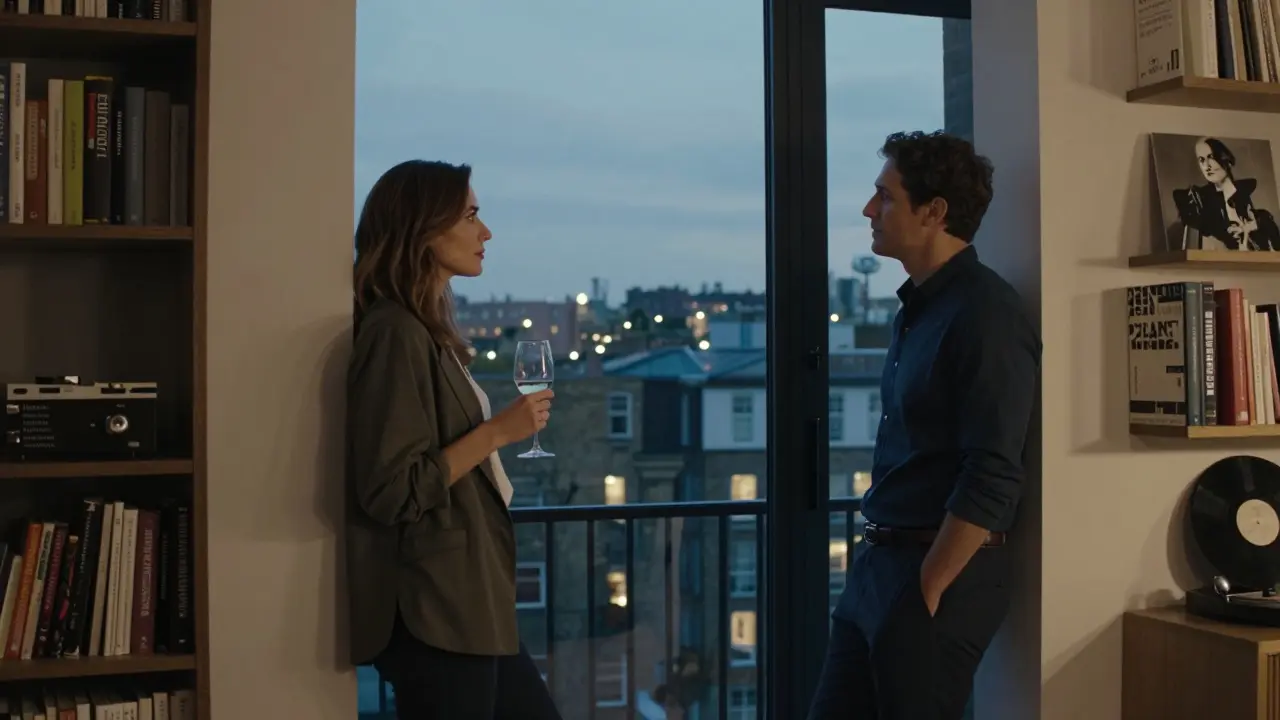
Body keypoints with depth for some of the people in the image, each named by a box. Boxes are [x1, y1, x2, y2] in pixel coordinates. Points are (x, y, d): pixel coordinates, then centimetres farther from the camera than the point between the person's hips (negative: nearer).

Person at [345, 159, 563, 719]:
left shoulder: (427, 330, 13)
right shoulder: (395, 333, -16)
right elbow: (392, 490, -21)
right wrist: (498, 432, -17)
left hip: (465, 603, 9)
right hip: (431, 613, -9)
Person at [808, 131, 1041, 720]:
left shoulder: (984, 314, -17)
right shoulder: (917, 306, 11)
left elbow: (992, 480, -21)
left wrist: (927, 591, -16)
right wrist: (877, 560, 14)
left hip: (940, 574, -9)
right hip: (878, 562, 9)